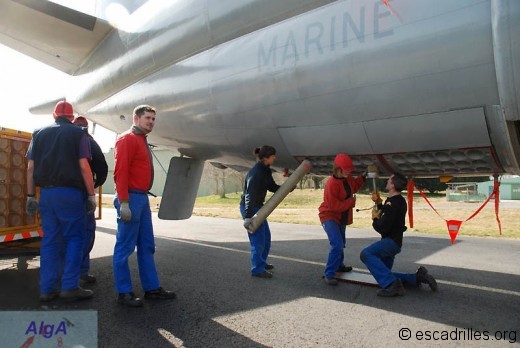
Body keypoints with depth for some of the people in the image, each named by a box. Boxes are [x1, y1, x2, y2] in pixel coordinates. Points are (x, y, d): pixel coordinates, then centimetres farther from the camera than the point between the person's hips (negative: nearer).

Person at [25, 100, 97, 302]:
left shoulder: (39, 134, 13)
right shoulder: (78, 134, 1)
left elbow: (30, 167, 8)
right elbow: (83, 166, -8)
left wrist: (31, 196, 12)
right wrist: (91, 195, -6)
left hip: (46, 193, 5)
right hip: (70, 193, -4)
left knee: (50, 240, 10)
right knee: (74, 238, 4)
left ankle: (47, 289, 13)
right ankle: (69, 286, 0)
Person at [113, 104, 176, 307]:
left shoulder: (142, 141, 19)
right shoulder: (127, 139, -9)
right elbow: (120, 172, -17)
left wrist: (144, 198, 16)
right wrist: (123, 203, -22)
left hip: (143, 199, 10)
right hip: (130, 199, -10)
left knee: (147, 246, 12)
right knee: (125, 248, 0)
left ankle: (151, 288, 20)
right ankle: (124, 293, 9)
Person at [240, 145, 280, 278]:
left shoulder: (266, 170, 4)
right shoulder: (256, 173, -25)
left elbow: (272, 187, 13)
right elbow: (250, 195, -29)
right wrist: (248, 217, -31)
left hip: (258, 207, 10)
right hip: (249, 208, -10)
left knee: (266, 236, 19)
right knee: (258, 240, -6)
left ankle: (261, 262, 35)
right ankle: (257, 269, 6)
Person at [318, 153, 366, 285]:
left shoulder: (347, 179, 1)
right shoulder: (332, 184, -27)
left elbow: (354, 186, 23)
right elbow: (334, 206, -29)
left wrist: (363, 177, 9)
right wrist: (351, 201, -23)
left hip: (341, 217, 9)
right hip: (329, 216, -9)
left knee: (341, 243, 25)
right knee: (337, 245, -23)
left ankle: (339, 265, 48)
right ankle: (328, 275, -17)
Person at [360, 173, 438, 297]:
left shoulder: (393, 204, -21)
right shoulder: (398, 200, 11)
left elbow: (382, 228, -23)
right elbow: (386, 215, 22)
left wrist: (375, 219, -4)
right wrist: (378, 203, 8)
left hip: (391, 241, -10)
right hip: (392, 241, 10)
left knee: (366, 254, -31)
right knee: (383, 273, 17)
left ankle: (392, 284, -33)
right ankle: (418, 277, 15)